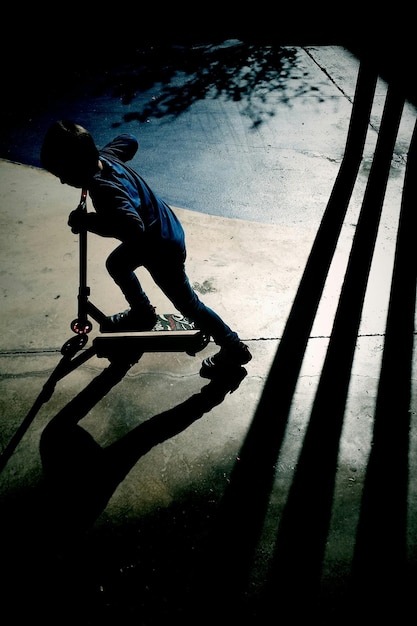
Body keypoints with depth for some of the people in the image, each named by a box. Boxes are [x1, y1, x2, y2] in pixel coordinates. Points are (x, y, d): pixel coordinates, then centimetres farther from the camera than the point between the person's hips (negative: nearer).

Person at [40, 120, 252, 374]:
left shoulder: (104, 190, -34)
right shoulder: (104, 157, -8)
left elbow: (132, 228, -47)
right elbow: (129, 141, 14)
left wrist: (87, 221, -36)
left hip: (164, 248, -9)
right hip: (162, 229, 10)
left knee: (187, 303, 7)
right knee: (116, 264, 27)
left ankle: (234, 349, 21)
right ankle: (142, 314, 46)